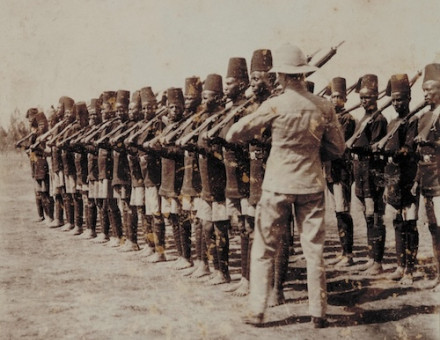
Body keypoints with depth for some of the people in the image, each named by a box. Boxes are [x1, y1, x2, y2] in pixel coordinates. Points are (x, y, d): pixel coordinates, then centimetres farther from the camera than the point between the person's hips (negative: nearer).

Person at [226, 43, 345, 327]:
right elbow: (337, 149, 5)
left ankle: (257, 311, 10)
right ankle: (319, 312, 13)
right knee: (314, 250, 10)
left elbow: (233, 135, -7)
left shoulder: (275, 106, -12)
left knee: (264, 250, 9)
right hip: (312, 184, 3)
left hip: (278, 186, -2)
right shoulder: (324, 107, -3)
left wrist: (257, 132, 12)